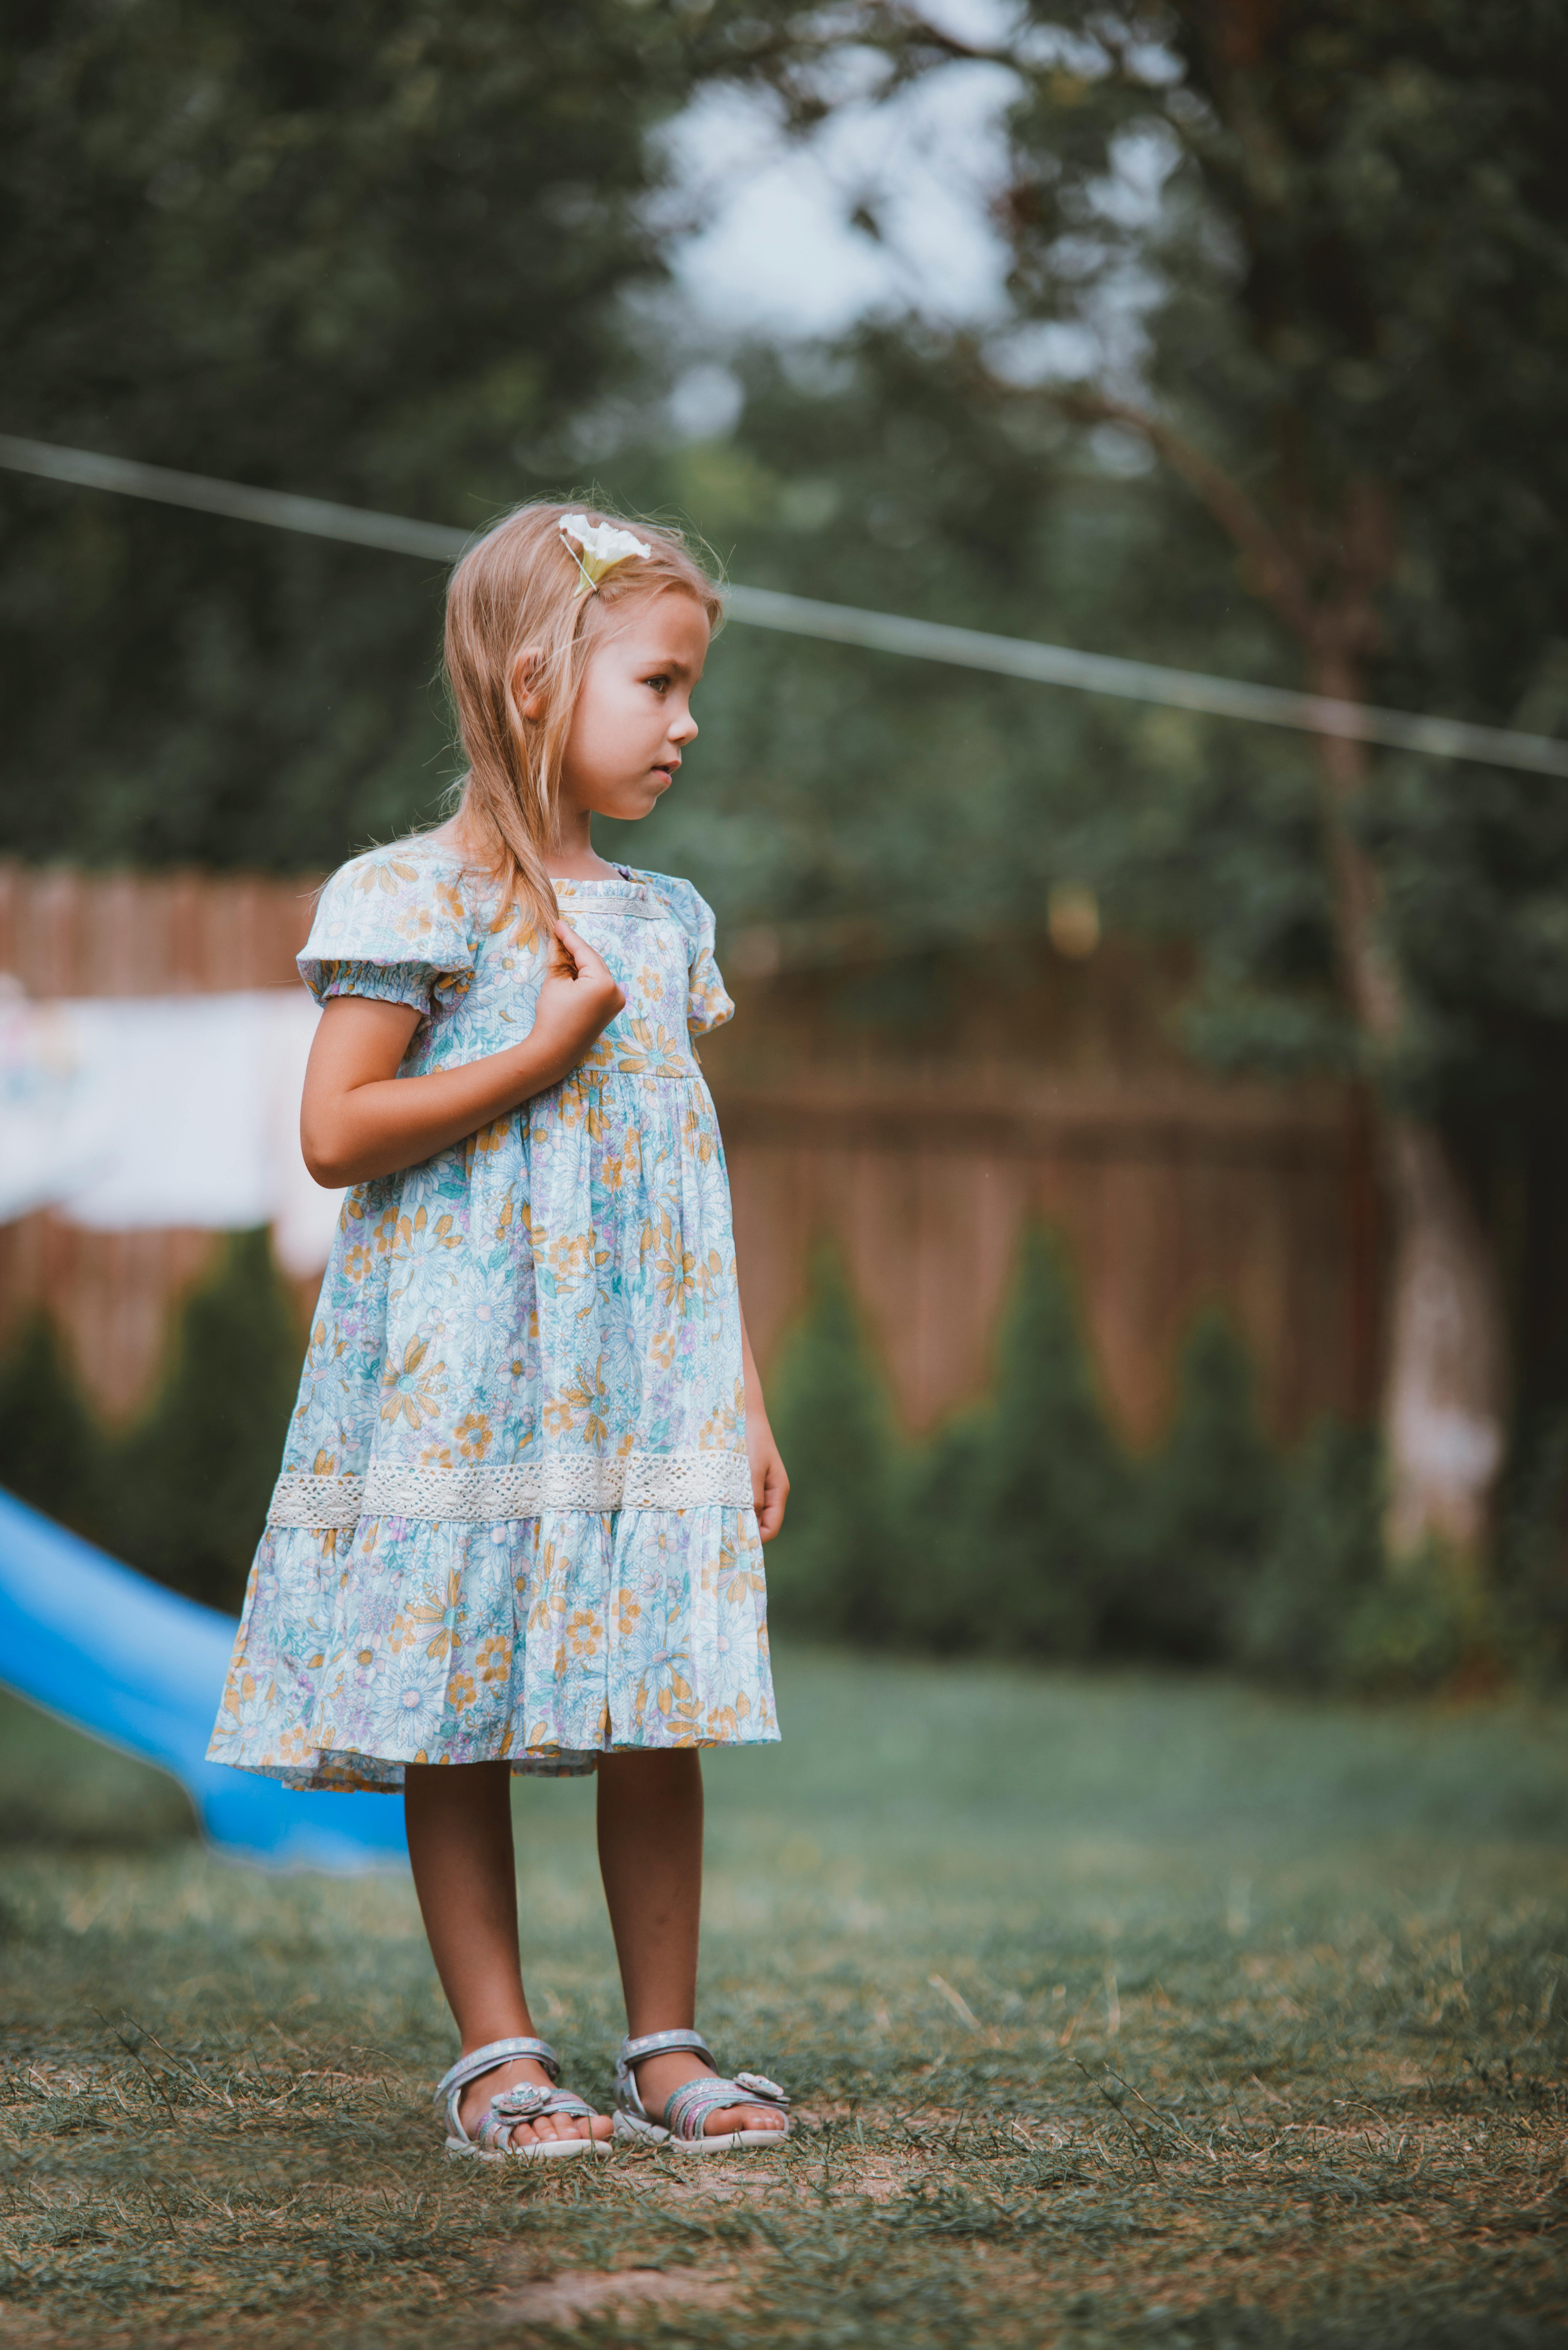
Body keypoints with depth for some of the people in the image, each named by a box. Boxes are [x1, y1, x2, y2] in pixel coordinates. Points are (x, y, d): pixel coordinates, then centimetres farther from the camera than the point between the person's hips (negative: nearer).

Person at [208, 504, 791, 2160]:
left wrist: (744, 1402, 13)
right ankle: (496, 2054, 9)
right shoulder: (416, 898, -7)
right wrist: (547, 1052, -15)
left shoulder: (662, 921, 13)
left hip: (643, 1398, 5)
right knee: (461, 1730, 1)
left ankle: (666, 2044, 14)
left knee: (659, 1724, 4)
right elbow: (336, 1133, -13)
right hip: (463, 1391, -5)